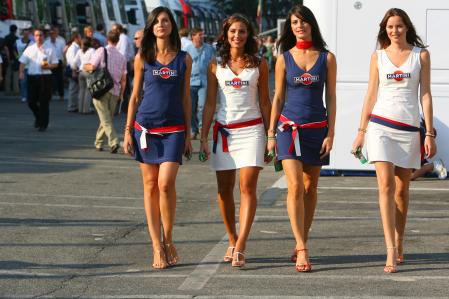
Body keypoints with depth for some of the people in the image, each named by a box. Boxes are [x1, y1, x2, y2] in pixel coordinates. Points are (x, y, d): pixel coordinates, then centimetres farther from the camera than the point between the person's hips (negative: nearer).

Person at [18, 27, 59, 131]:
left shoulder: (50, 49, 5)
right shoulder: (29, 49, 10)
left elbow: (55, 64, 7)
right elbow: (22, 62, 7)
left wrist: (48, 66, -13)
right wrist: (21, 72, -11)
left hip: (45, 77, -2)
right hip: (32, 76, 2)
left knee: (44, 102, -2)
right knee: (31, 101, 3)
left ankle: (43, 124, 7)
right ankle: (38, 117, 30)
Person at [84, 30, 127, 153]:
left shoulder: (101, 51, -5)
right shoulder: (122, 57, 8)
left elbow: (92, 67, -14)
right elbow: (123, 79, 10)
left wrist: (85, 67, 9)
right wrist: (121, 94, 19)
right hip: (115, 91, 4)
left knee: (106, 119, -6)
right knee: (108, 118, 15)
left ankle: (114, 142, -20)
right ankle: (98, 143, 24)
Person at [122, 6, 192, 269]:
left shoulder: (184, 59, 5)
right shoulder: (143, 58, 5)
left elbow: (185, 98, 9)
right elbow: (135, 95, 8)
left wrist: (188, 134, 7)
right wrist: (128, 131, 3)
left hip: (174, 129, -1)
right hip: (146, 127, 1)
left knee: (166, 183, -14)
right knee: (150, 186, 1)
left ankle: (168, 240, 3)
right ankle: (157, 247, 6)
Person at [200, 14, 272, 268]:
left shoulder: (259, 64, 4)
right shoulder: (216, 65, 7)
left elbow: (265, 101, 7)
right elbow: (210, 103, 9)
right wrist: (204, 137, 4)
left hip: (252, 129, -2)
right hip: (224, 130, 2)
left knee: (248, 187, -12)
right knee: (225, 189, 6)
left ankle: (240, 247, -17)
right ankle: (233, 242, 22)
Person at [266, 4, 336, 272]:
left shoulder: (327, 58, 3)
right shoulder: (284, 59, 4)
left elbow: (331, 98, 4)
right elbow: (278, 98, 7)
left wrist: (331, 133, -2)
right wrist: (271, 133, 4)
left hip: (317, 128, 1)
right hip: (290, 127, -1)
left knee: (310, 188, 6)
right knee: (295, 187, -13)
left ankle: (301, 244, 18)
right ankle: (303, 249, -15)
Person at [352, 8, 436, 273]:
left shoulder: (421, 55, 6)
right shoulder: (378, 56, 8)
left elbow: (426, 95, 5)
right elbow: (371, 95, 11)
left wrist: (430, 134, 0)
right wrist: (361, 131, 7)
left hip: (409, 127, 0)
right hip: (380, 125, 0)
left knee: (402, 189, 5)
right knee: (386, 185, -12)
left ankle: (399, 243, 21)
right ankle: (391, 251, -16)